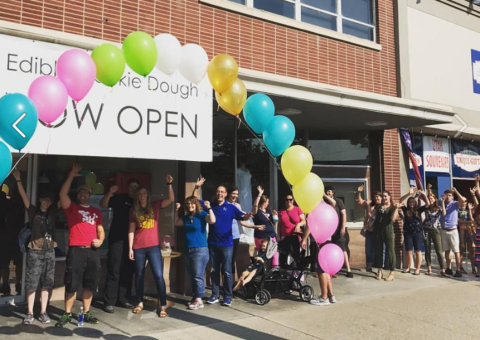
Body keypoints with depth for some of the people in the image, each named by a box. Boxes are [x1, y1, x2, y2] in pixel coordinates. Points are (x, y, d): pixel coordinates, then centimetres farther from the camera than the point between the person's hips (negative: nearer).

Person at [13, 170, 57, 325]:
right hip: (35, 252, -3)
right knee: (32, 282, 0)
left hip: (49, 252, 3)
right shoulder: (33, 211, 2)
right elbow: (24, 196, -7)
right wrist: (18, 179, -17)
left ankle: (43, 312, 13)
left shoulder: (52, 212, 9)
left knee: (47, 283, 6)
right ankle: (30, 313, 7)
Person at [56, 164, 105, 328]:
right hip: (76, 251, -3)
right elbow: (62, 194, -9)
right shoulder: (72, 208, 7)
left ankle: (86, 313, 19)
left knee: (90, 284, 8)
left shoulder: (96, 211, 17)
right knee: (71, 284, 0)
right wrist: (72, 175, -9)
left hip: (93, 252, 4)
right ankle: (67, 314, 12)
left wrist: (100, 240, 0)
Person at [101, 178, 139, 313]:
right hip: (117, 239, -4)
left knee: (128, 271, 8)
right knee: (114, 271, -5)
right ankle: (109, 302, -1)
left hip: (131, 241, 4)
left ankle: (123, 299, 17)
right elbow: (103, 204, -11)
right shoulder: (120, 198, 2)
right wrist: (110, 193, -26)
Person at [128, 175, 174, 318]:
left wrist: (169, 184, -18)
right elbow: (131, 231, 6)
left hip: (153, 246, -1)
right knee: (139, 275, 11)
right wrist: (130, 248, 1)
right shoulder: (134, 210, 6)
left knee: (158, 275, -6)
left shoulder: (155, 206, 5)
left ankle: (163, 306, -2)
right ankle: (140, 303, 26)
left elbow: (171, 199, -7)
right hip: (138, 248, 1)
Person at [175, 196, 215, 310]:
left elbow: (212, 221, -24)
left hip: (200, 249, -7)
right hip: (188, 249, 7)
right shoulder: (186, 216, 10)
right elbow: (177, 223, 24)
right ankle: (195, 297, 24)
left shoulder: (202, 214, -8)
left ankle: (199, 300, -1)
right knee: (192, 276, 13)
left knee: (198, 275, -6)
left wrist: (209, 208, -28)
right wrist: (177, 211, 15)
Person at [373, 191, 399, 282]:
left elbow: (393, 218, -12)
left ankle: (391, 273, 1)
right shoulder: (378, 207, 14)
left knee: (390, 251, -3)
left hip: (388, 231, -4)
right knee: (378, 251, 7)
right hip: (378, 231, 4)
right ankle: (380, 271, 17)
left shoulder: (393, 207, 3)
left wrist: (396, 209, -17)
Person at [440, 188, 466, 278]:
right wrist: (442, 201, -9)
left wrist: (456, 191, -17)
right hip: (443, 230, 4)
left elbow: (463, 200, -22)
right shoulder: (442, 204, 8)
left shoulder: (455, 204, -1)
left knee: (456, 251, -4)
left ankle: (458, 270, -3)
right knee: (446, 251, 10)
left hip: (453, 230, -4)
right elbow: (443, 214, -10)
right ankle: (449, 269, 19)